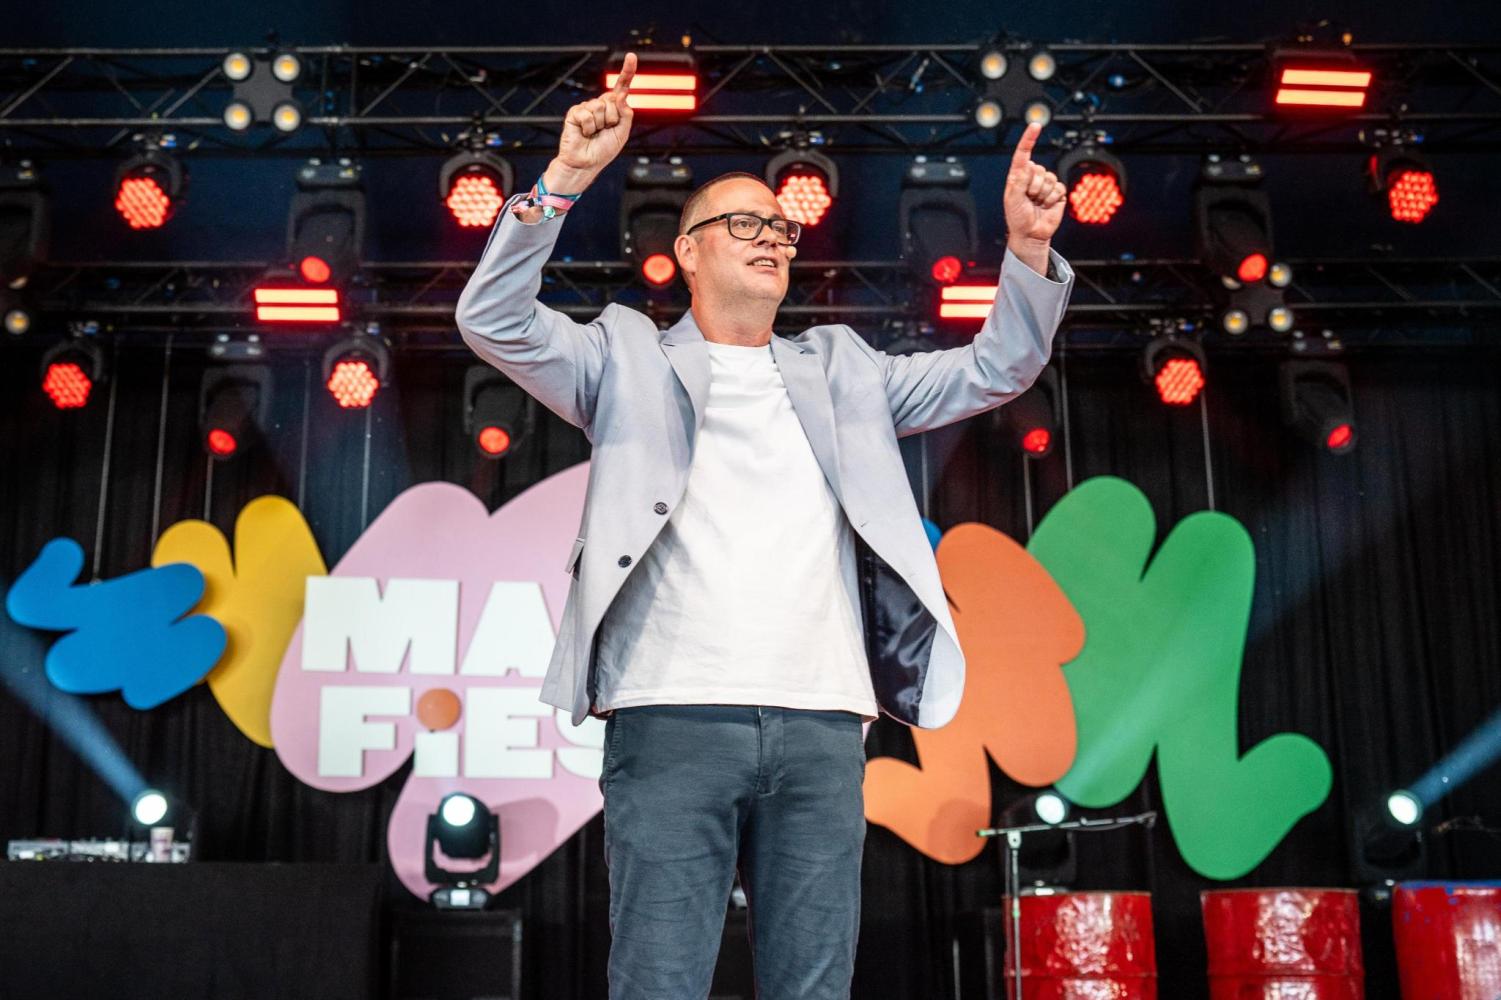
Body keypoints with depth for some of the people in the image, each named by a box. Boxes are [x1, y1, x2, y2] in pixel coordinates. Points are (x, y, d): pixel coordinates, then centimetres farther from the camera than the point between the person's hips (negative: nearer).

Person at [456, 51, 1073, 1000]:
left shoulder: (839, 369, 23)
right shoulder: (632, 358, 14)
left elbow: (995, 370, 20)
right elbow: (495, 320, 1)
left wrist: (1029, 250, 4)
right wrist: (565, 178, -10)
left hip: (823, 726, 3)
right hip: (673, 718, -3)